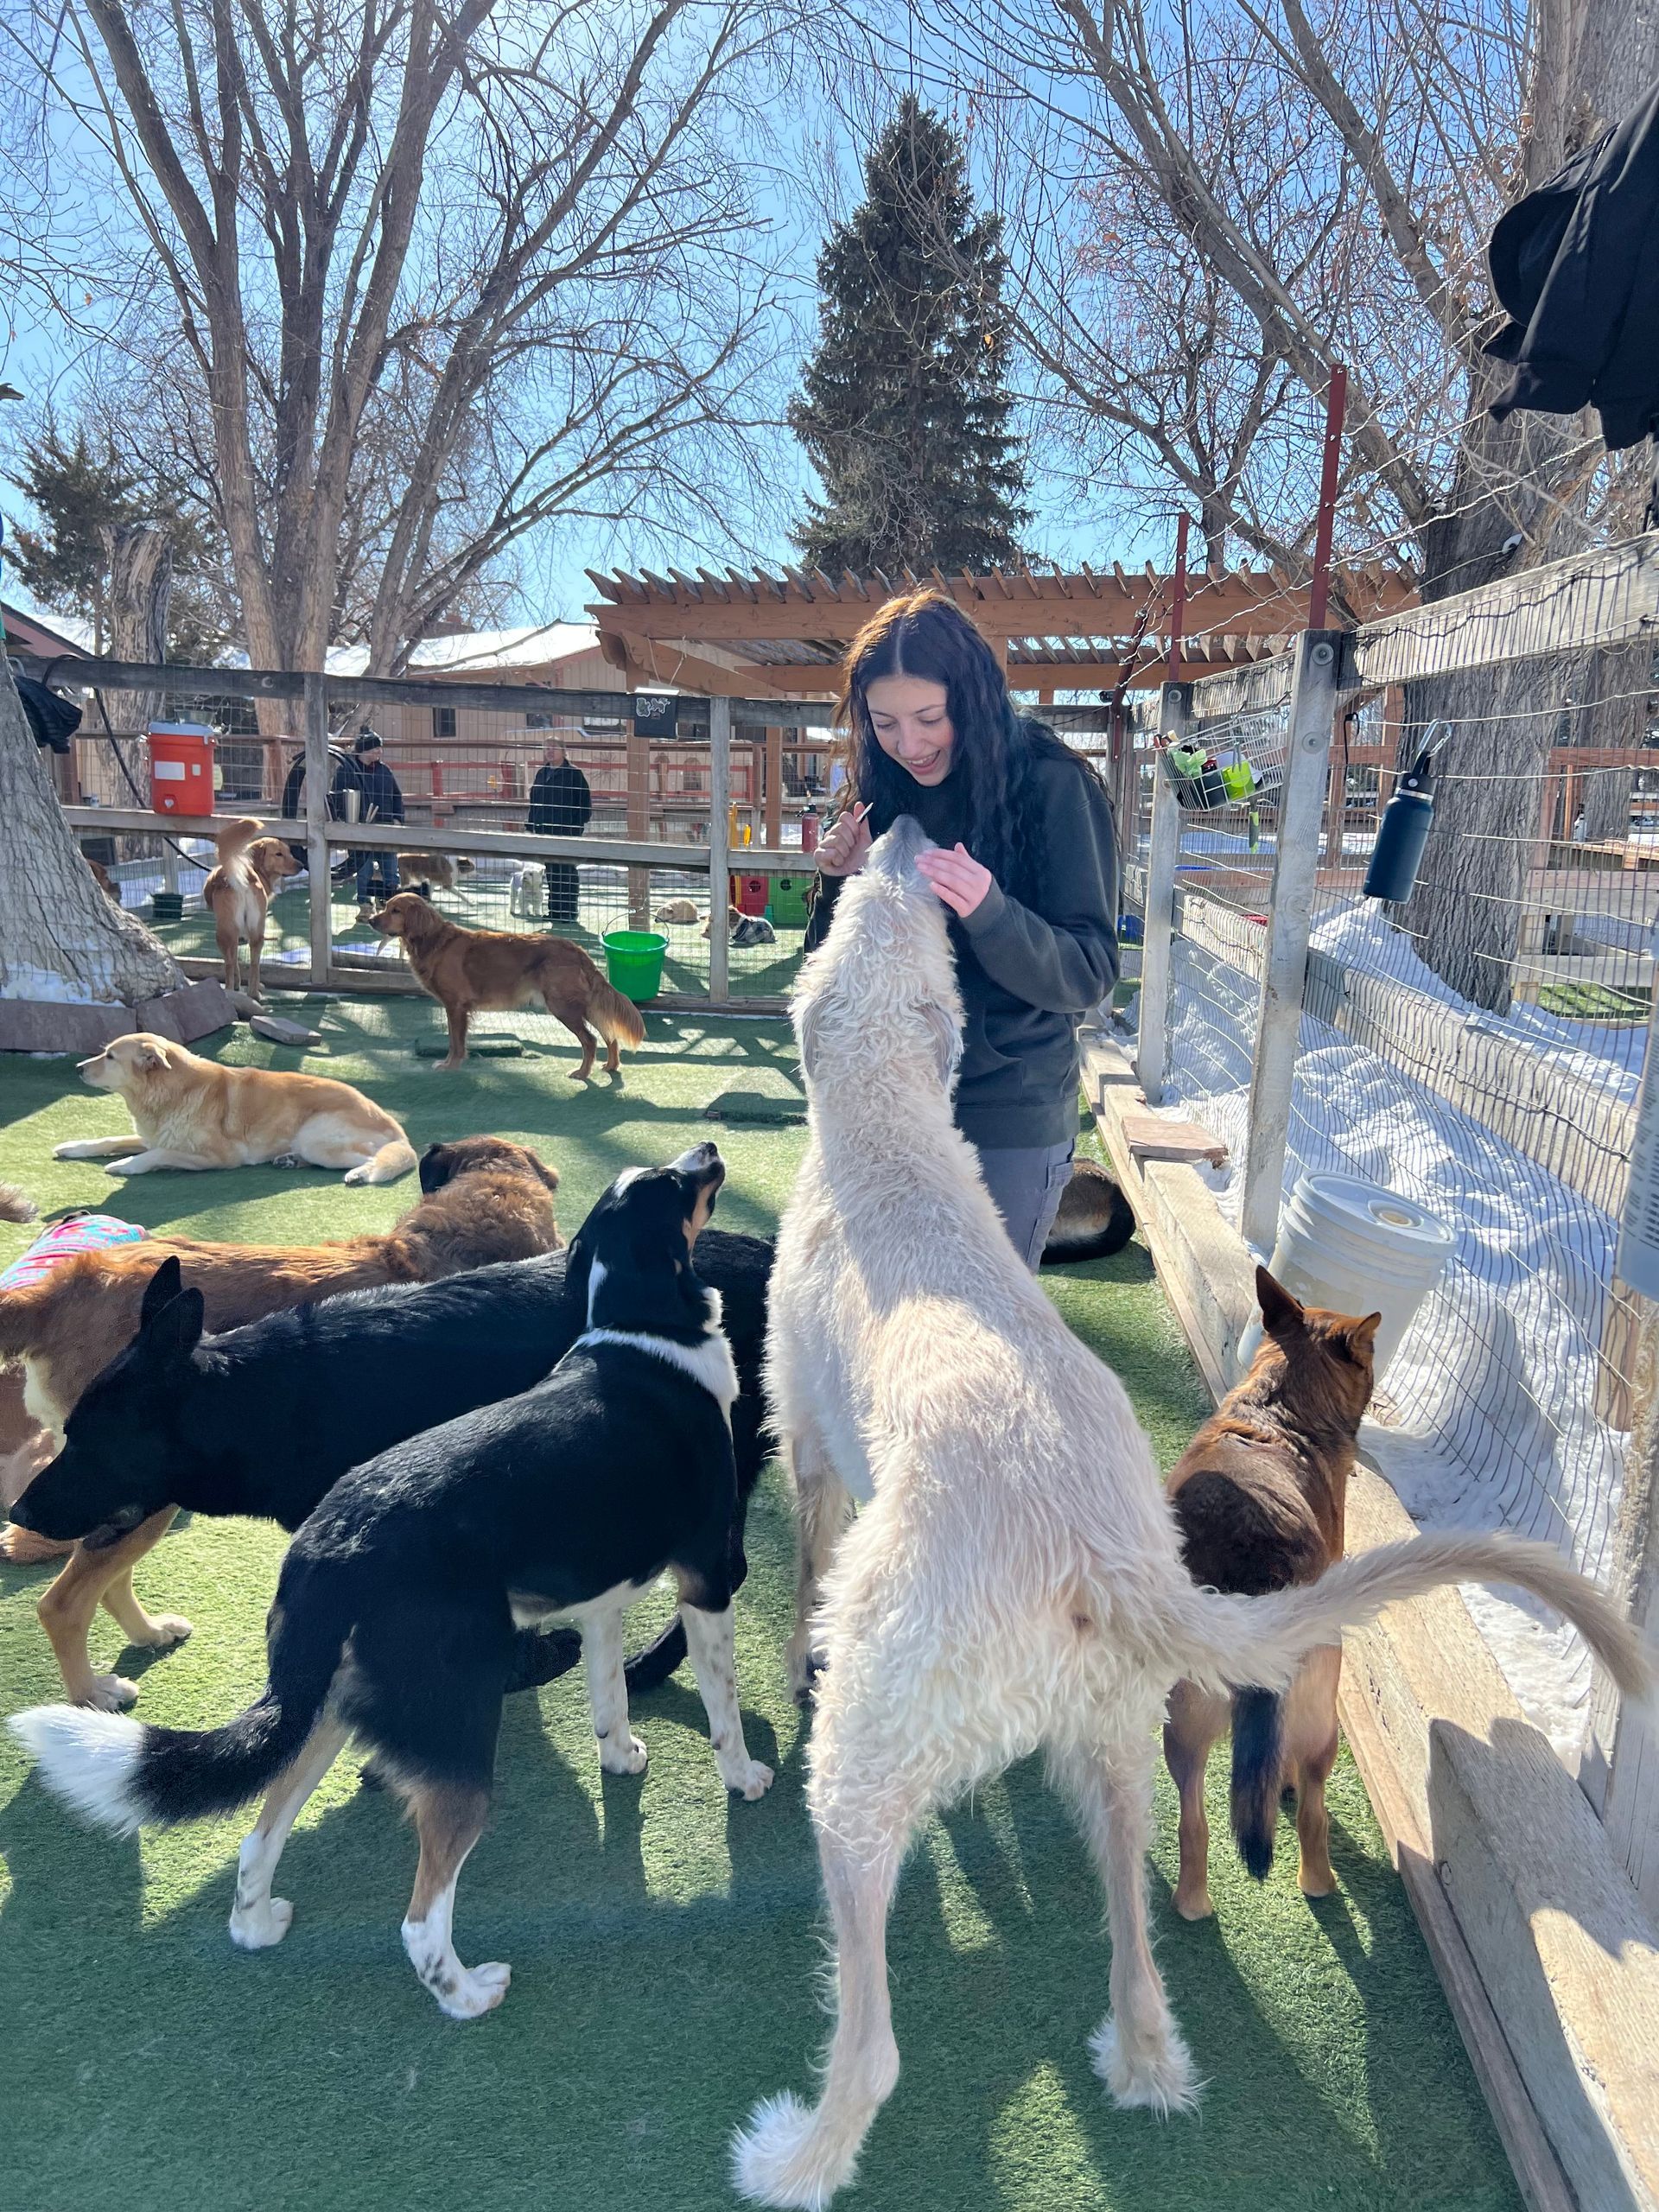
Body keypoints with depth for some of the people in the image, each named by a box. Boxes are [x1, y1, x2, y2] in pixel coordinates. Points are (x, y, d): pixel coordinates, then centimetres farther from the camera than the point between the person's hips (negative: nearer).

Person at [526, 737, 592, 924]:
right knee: (551, 871, 9)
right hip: (544, 830, 6)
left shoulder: (573, 773, -4)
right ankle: (554, 910, 15)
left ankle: (569, 911, 3)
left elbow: (585, 801, -6)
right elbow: (534, 801, 19)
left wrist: (579, 823, -13)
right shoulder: (542, 773, 14)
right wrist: (531, 825, 12)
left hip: (567, 830, -6)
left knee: (567, 871, -2)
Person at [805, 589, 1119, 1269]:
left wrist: (988, 911, -32)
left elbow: (1088, 975, -16)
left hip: (1009, 1121, -5)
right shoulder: (879, 793, 4)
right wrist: (844, 881, -9)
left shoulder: (1052, 788, -12)